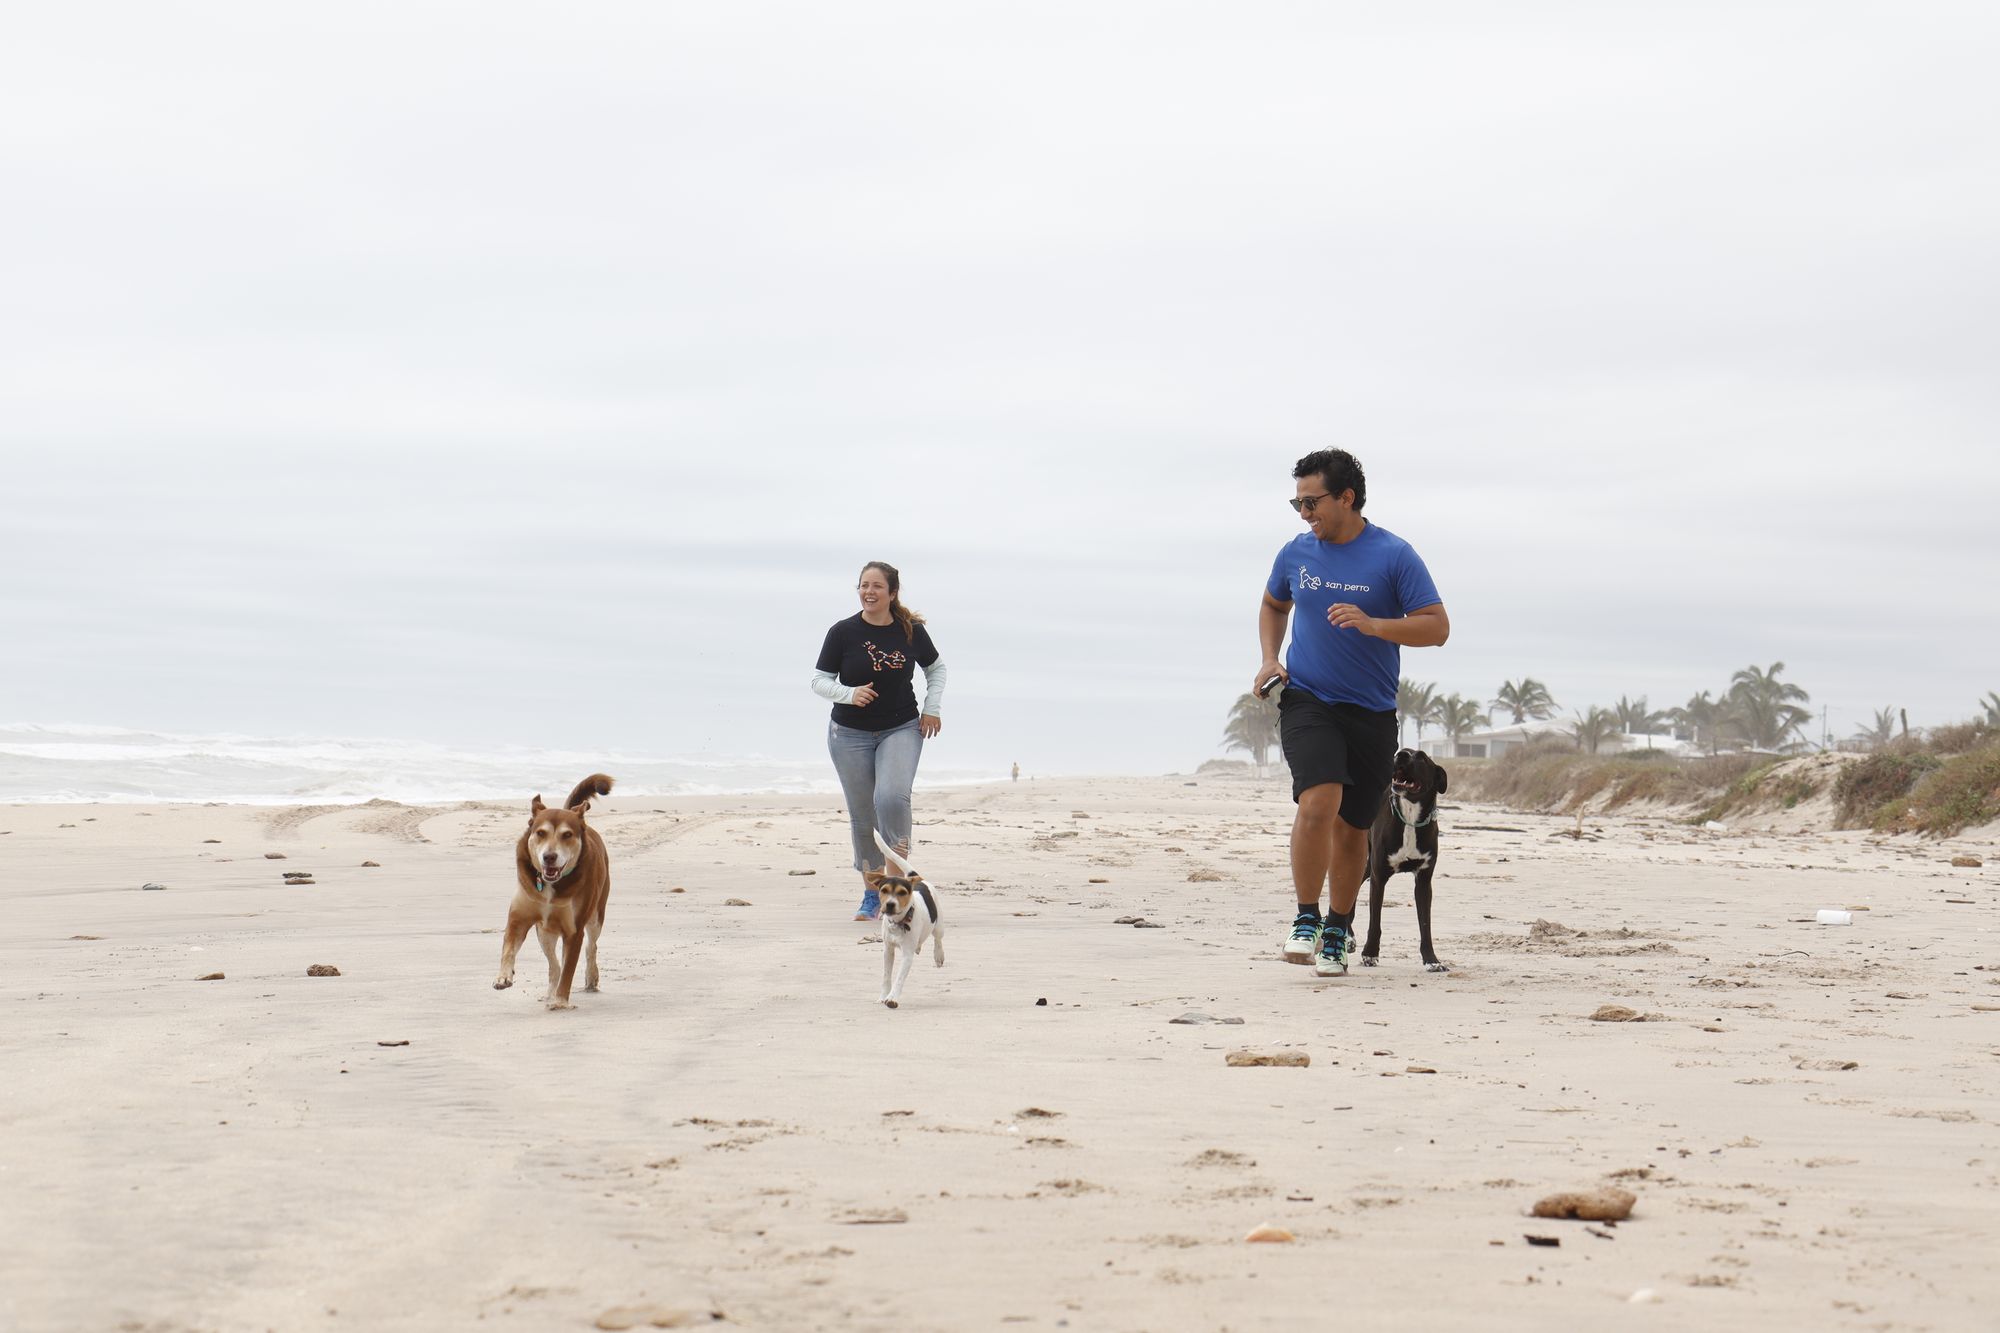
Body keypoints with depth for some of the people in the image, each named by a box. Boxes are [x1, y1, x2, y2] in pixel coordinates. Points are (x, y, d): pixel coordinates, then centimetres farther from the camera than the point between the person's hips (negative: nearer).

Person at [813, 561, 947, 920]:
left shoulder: (911, 631, -2)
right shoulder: (843, 632, -6)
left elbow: (936, 668, 16)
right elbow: (819, 681, -3)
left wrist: (931, 707, 4)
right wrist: (850, 694, -21)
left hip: (901, 730, -1)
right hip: (850, 734, 1)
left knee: (892, 797, -24)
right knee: (862, 815, 5)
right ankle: (871, 893, 20)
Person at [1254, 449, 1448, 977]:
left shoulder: (1394, 555, -6)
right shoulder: (1296, 553, 4)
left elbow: (1437, 627, -9)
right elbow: (1273, 605, 25)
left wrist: (1372, 624, -22)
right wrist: (1269, 658, 8)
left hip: (1372, 712, 0)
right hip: (1307, 700, 0)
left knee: (1352, 826, 9)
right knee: (1319, 801, -23)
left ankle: (1338, 932, 29)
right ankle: (1306, 920, -10)